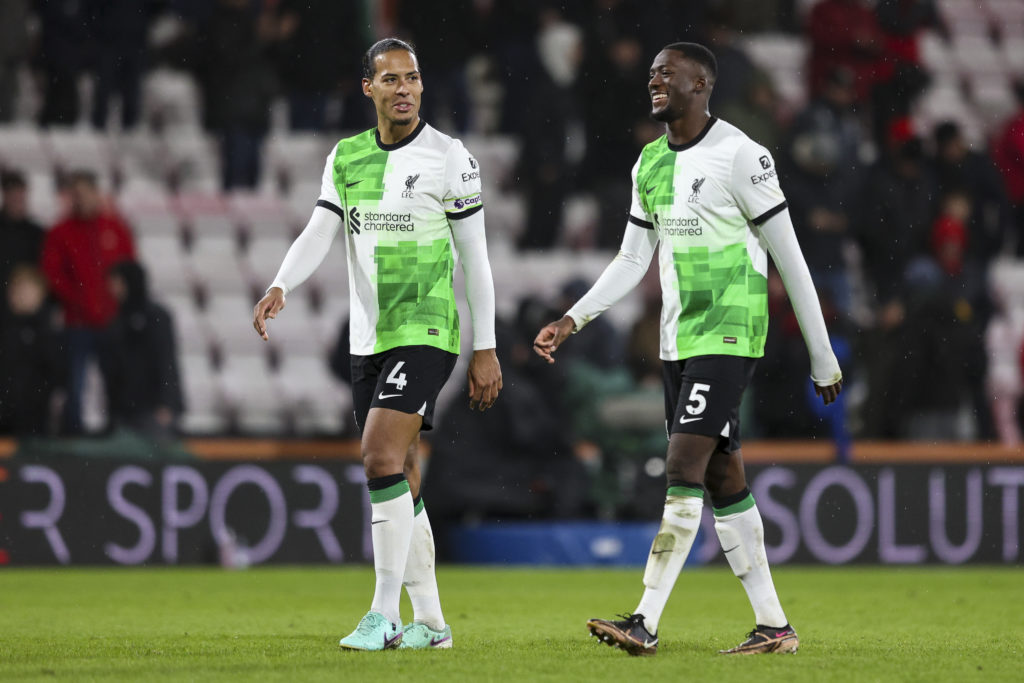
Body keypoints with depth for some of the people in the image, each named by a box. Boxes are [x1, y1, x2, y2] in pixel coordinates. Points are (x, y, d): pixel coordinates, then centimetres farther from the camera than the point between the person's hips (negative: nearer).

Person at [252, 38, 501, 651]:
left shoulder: (449, 158, -5)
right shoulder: (346, 157, 9)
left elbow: (475, 257, -3)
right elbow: (318, 234, 3)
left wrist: (486, 349, -4)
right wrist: (279, 287, -18)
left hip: (426, 333, -6)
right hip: (368, 340, 6)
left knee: (382, 457, -20)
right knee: (399, 481, 8)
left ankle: (385, 615, -18)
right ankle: (430, 622, 16)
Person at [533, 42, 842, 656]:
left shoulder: (739, 155, -10)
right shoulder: (650, 163, 13)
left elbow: (789, 256, -8)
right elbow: (632, 261, 19)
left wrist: (823, 358, -6)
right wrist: (572, 320, 5)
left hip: (728, 335, -8)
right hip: (678, 340, 8)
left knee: (685, 468, -14)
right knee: (723, 480, 7)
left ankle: (647, 623, -17)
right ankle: (774, 626, 12)